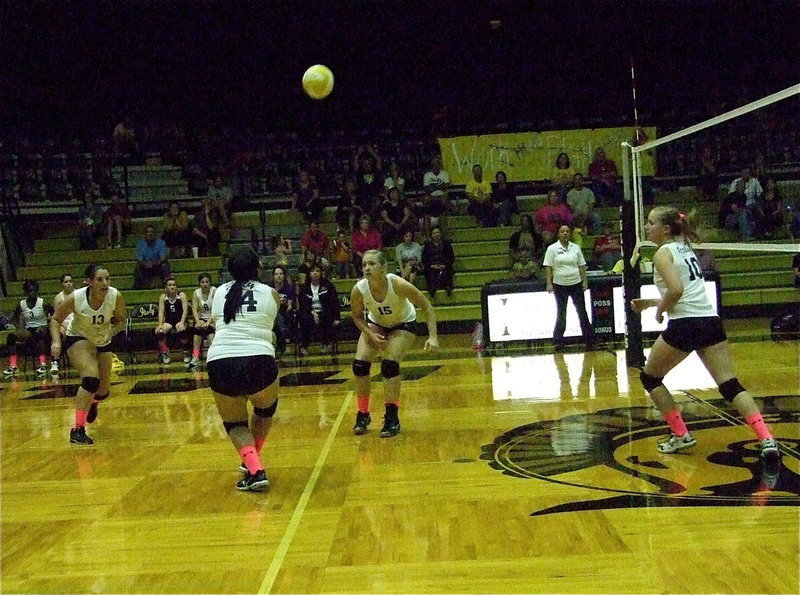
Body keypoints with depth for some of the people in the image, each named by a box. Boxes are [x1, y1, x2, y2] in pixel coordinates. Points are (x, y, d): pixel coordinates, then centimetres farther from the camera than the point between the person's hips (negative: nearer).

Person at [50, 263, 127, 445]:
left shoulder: (116, 296, -24)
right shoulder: (76, 298, -28)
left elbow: (121, 321, -6)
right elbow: (55, 319, -12)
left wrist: (110, 332, -22)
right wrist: (56, 342, -25)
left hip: (103, 342, 4)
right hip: (78, 339, -4)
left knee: (104, 390, 11)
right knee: (91, 379, -29)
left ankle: (92, 404, 52)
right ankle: (77, 430, -20)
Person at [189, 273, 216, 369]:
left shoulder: (214, 291, -11)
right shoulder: (196, 293, 1)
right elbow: (194, 309, -8)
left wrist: (208, 322, -30)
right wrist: (198, 321, -25)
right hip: (203, 318, 3)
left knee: (209, 329, -32)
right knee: (197, 328, -27)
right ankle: (195, 357, -30)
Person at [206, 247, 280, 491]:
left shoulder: (219, 292, 16)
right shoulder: (270, 294, 13)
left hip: (220, 363, 1)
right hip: (258, 361, -1)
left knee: (234, 423, 21)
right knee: (266, 409, 31)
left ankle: (255, 469, 3)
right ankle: (251, 460, 33)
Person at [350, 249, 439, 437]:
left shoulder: (398, 284, -36)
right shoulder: (359, 290, -28)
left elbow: (427, 306, -25)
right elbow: (357, 316, -7)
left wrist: (432, 337, -34)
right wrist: (371, 335, -23)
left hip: (403, 324, -3)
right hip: (376, 323, 3)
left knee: (390, 364, -22)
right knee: (359, 364, -11)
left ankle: (392, 419, -7)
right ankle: (363, 415, 8)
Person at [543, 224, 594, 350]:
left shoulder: (576, 248, 8)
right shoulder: (552, 248, -1)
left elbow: (581, 266, 11)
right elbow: (548, 267, -5)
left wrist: (585, 281, 4)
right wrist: (549, 283, -12)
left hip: (576, 283, 2)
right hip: (560, 285, -2)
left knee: (582, 312, 5)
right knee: (561, 314, 4)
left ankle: (589, 339, 12)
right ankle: (558, 341, 12)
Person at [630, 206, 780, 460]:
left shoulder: (663, 253, -5)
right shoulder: (685, 249, 20)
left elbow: (676, 290, -22)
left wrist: (659, 309, -4)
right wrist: (650, 303, 23)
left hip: (685, 325, -8)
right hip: (711, 322, 8)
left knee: (650, 377, 13)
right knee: (730, 385, 3)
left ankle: (681, 435, 12)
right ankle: (766, 438, -12)